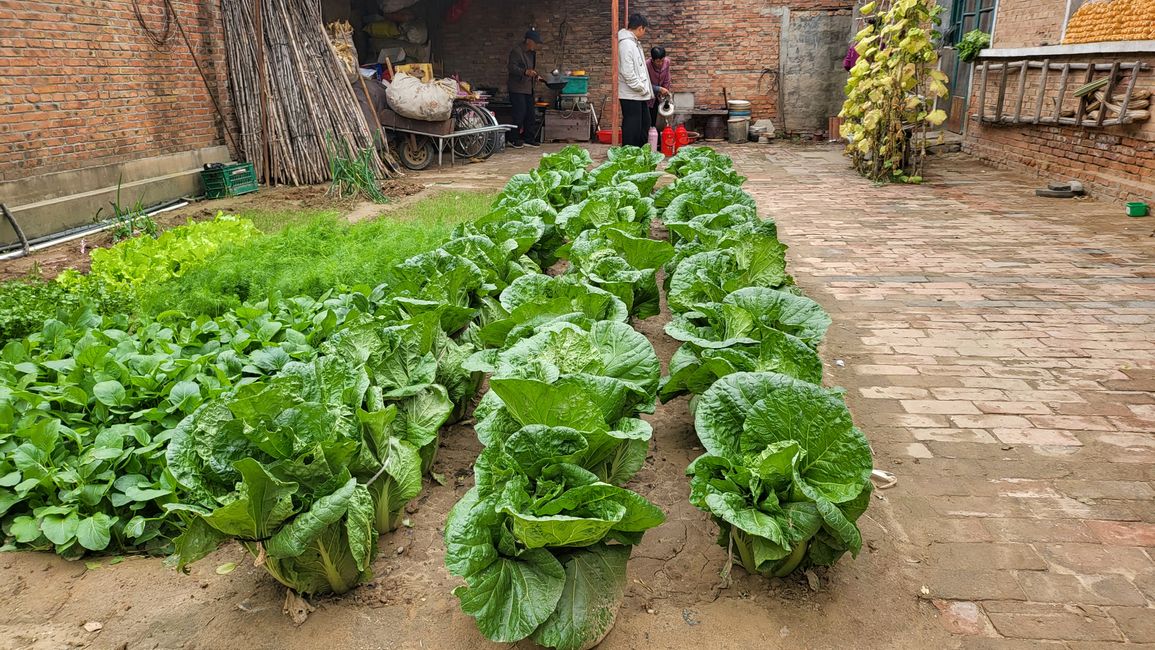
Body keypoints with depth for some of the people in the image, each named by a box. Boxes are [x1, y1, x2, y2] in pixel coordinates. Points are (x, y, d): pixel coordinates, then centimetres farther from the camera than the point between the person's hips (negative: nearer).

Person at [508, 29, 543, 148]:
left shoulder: (533, 52, 15)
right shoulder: (516, 51, -12)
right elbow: (512, 67, -21)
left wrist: (535, 76, 9)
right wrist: (525, 72, -34)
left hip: (528, 88, 9)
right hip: (517, 88, -9)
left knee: (531, 114, 7)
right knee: (520, 113, -11)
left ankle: (528, 138, 15)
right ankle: (513, 139, -2)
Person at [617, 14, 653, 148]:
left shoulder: (634, 42, 15)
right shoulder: (626, 44, -17)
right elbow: (627, 73, -24)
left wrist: (645, 88, 14)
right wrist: (642, 88, -17)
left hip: (639, 95, 11)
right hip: (631, 95, -11)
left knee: (644, 123, 17)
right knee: (632, 127, -4)